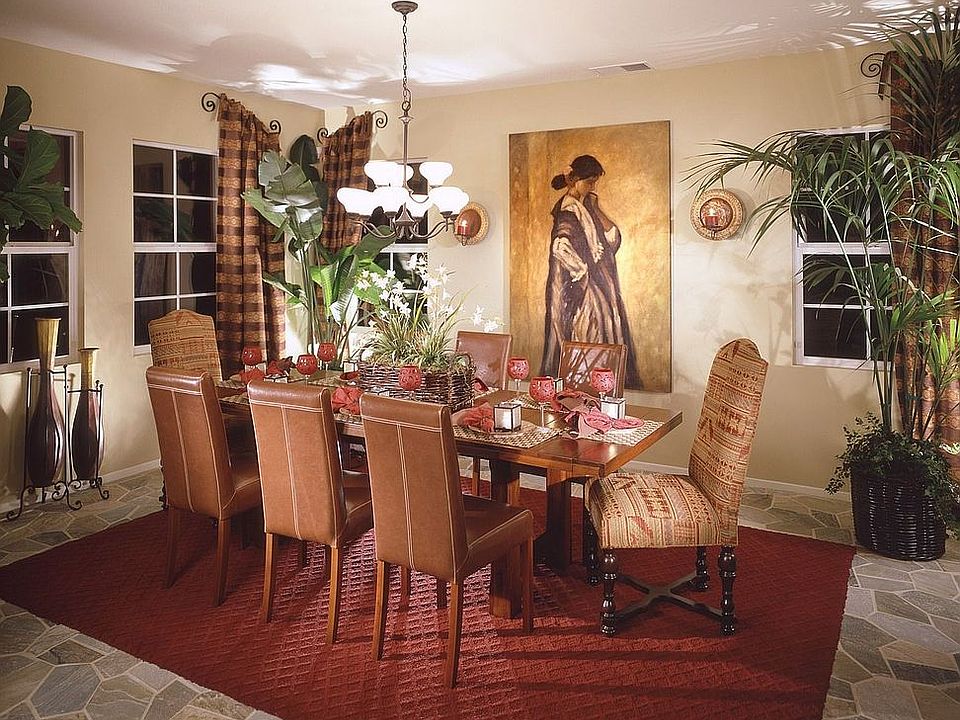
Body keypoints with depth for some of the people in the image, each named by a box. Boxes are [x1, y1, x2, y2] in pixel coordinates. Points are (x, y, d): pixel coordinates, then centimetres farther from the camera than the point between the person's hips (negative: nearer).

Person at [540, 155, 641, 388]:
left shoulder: (586, 205, 14)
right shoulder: (569, 208, -15)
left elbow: (613, 238, 8)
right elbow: (561, 246, -31)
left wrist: (595, 206, -1)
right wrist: (583, 273, -19)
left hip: (599, 288, 9)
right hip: (581, 291, -9)